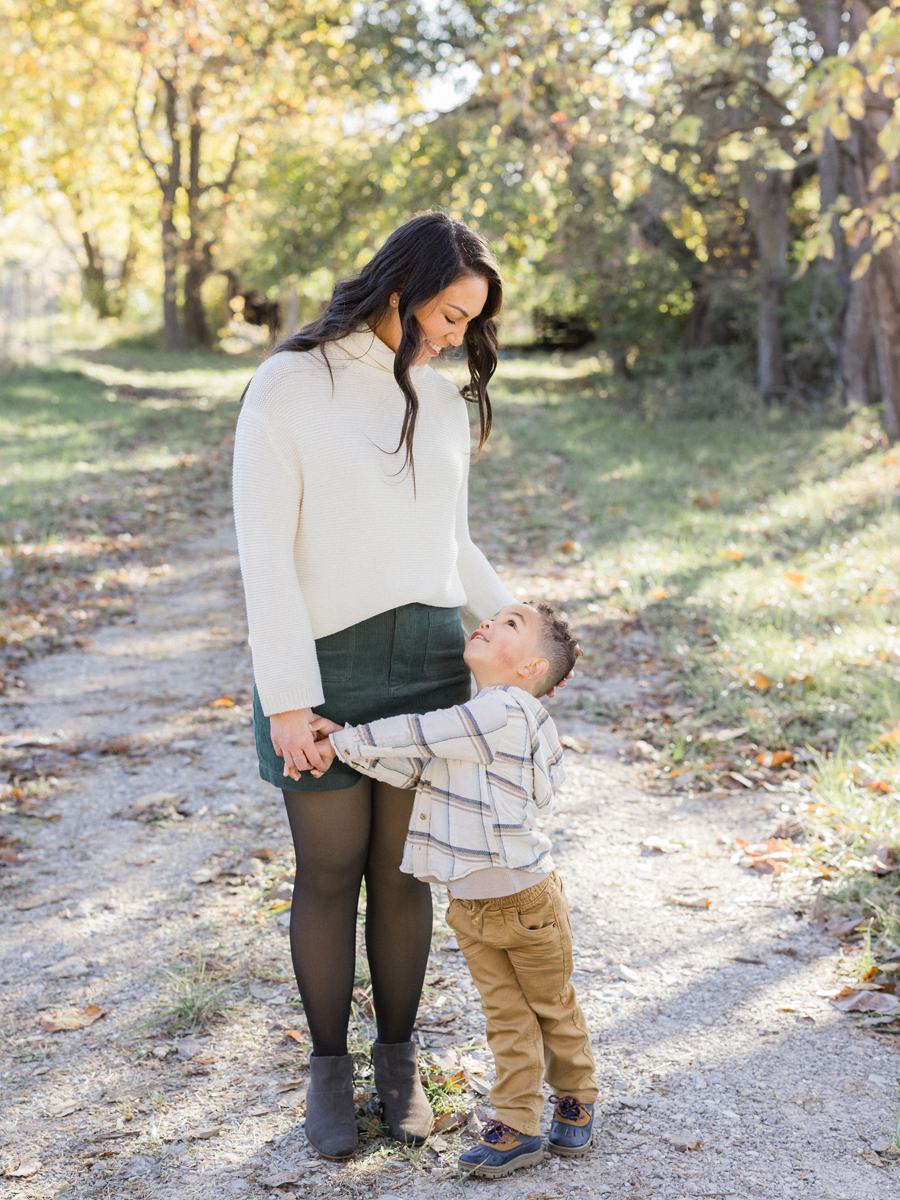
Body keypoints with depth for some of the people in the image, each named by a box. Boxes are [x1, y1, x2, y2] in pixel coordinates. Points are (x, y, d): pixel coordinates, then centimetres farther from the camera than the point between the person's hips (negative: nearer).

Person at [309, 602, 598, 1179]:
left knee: (553, 1006, 15)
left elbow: (417, 737, -24)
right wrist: (342, 746, -17)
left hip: (527, 898, -6)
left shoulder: (508, 713, -22)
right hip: (468, 907, 6)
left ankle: (576, 1101, 34)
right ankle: (517, 1125, 18)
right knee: (506, 1017, 11)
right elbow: (408, 768, -5)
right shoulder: (463, 718, 6)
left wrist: (348, 739, -14)